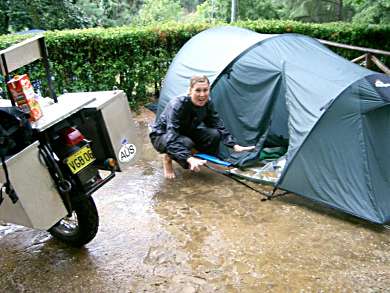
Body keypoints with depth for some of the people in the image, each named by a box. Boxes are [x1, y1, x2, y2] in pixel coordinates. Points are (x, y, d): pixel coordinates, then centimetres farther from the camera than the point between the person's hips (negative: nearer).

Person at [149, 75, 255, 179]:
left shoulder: (207, 104, -16)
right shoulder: (177, 105, -34)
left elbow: (219, 127, -8)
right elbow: (171, 138, -42)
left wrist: (235, 145, -22)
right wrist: (189, 159, -54)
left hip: (185, 133, 5)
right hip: (161, 136, -5)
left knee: (214, 134, -20)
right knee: (186, 143, -38)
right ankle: (168, 158, -7)